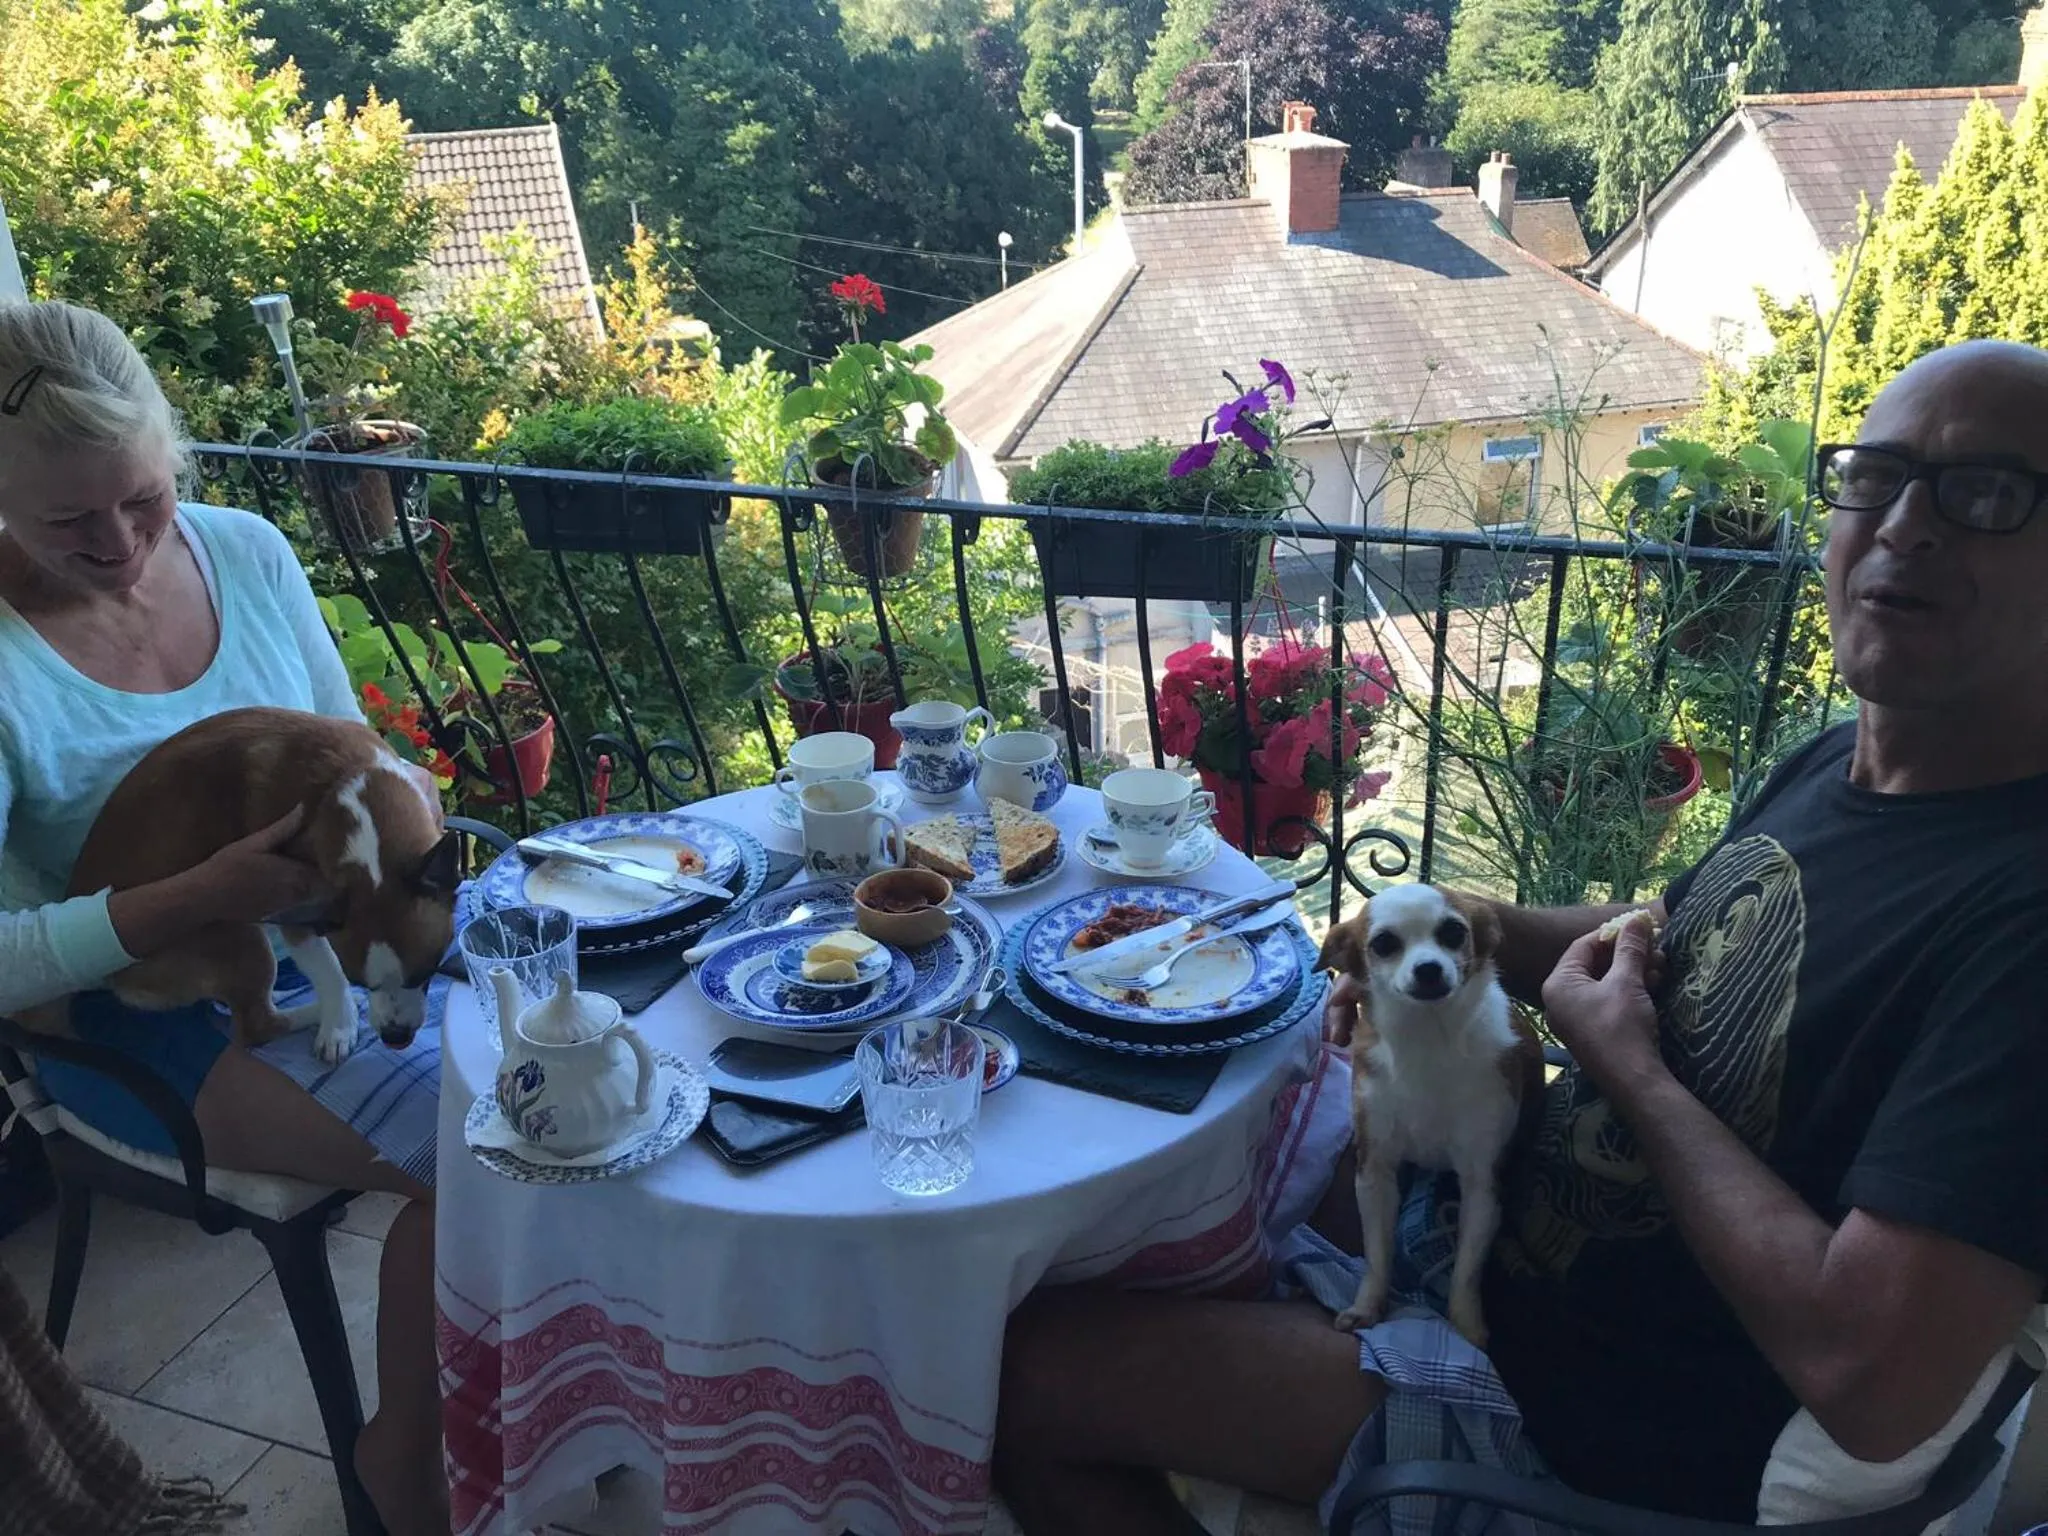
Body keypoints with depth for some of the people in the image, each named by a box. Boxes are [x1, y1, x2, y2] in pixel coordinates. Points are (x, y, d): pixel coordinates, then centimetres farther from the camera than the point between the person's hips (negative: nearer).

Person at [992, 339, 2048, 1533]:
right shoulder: (1833, 766, -1)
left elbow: (1876, 1386, -32)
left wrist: (1629, 1069, -20)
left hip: (1577, 1423, -8)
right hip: (1498, 1233, 9)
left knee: (1031, 1368, -13)